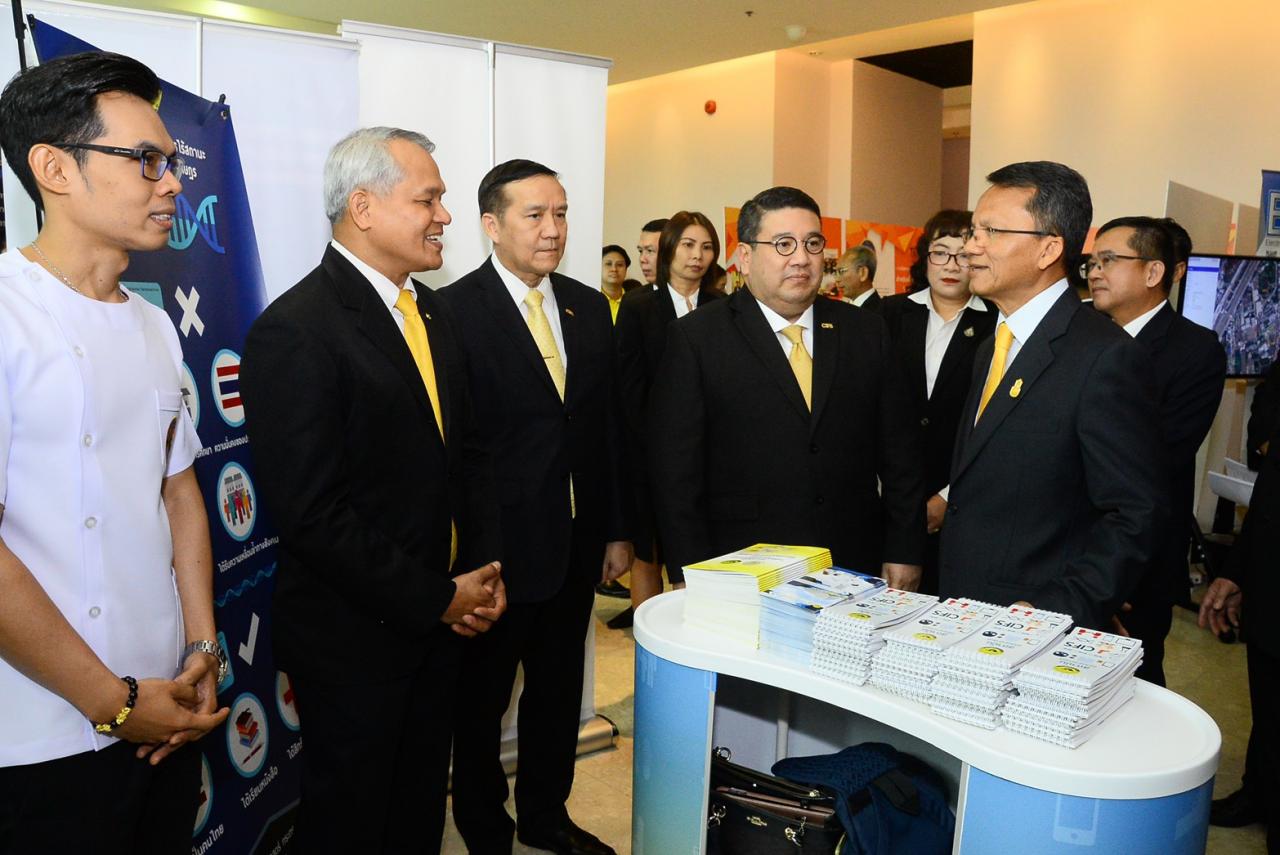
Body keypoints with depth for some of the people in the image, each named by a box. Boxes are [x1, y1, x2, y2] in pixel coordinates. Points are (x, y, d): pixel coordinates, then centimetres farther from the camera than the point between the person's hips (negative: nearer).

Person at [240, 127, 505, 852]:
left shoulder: (434, 311, 7)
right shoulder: (294, 331, -19)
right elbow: (312, 513, -22)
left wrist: (480, 574, 0)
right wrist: (436, 599, -16)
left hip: (443, 617, 7)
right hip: (355, 638, -7)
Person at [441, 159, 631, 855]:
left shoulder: (589, 307, 6)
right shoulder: (453, 310, -13)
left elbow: (610, 425, 8)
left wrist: (617, 530, 8)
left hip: (577, 543, 6)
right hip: (496, 547, -5)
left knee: (559, 688, 20)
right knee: (482, 697, 15)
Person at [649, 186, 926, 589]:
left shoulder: (865, 330, 7)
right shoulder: (695, 338, -4)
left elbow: (900, 456, 8)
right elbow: (675, 469, -7)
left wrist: (904, 554, 3)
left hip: (855, 570, 3)